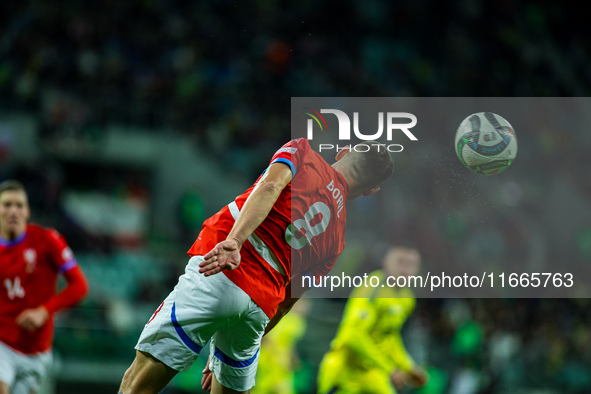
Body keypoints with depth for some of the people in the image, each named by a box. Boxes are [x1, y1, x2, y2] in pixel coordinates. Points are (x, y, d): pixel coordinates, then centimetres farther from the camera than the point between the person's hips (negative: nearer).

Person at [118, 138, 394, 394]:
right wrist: (224, 354, 30)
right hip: (262, 305, 5)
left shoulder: (302, 150, 15)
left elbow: (271, 185, -8)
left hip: (221, 272, -5)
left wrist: (233, 241, -22)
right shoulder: (337, 236, 25)